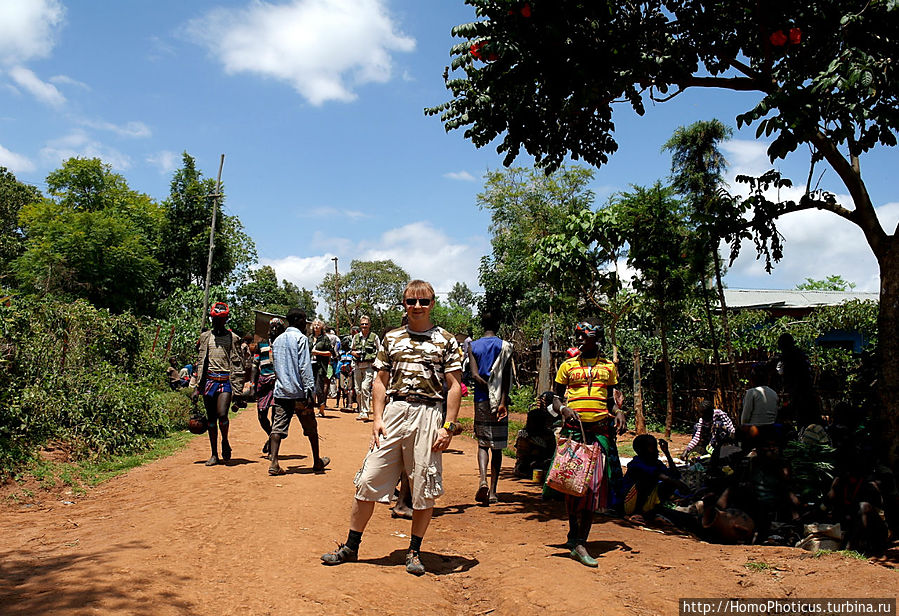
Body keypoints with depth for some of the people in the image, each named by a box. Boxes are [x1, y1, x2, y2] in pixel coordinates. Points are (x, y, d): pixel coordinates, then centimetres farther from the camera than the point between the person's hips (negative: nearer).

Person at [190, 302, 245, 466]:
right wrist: (196, 388, 8)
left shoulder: (233, 338, 5)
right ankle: (214, 454, 16)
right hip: (209, 380, 3)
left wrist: (238, 390, -3)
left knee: (222, 414, -18)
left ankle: (225, 442, 11)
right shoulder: (205, 337, 12)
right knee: (211, 419, 6)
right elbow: (199, 363, 14)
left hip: (226, 380, -3)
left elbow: (238, 365, 4)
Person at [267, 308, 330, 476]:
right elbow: (304, 366, -15)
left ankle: (274, 463, -9)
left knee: (278, 428, 1)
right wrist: (309, 389, -16)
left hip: (281, 392, 6)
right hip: (299, 392, -6)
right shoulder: (301, 338, -7)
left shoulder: (277, 340, 15)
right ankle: (317, 462, 19)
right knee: (311, 428, 8)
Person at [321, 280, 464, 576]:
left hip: (427, 415, -2)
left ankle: (414, 551, 21)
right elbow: (381, 381, 12)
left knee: (424, 488, 4)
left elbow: (454, 387, 0)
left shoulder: (446, 340, 3)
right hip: (393, 411, 2)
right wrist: (377, 417, 1)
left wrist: (449, 427, -7)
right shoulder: (391, 338, 11)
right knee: (368, 480, 3)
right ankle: (351, 547, 18)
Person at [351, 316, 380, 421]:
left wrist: (373, 355, -8)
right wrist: (354, 353, 2)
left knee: (365, 388, -18)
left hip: (369, 366, -4)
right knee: (358, 390, 5)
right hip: (358, 366, 4)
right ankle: (361, 411, 17)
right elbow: (351, 350, 23)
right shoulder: (356, 337, 15)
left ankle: (365, 412, -16)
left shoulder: (374, 337, 4)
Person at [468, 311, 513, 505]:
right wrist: (503, 401, -14)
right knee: (497, 447, 7)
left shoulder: (473, 346, 5)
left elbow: (475, 375, -8)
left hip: (481, 400, 1)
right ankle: (492, 491, 9)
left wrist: (488, 390, -5)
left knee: (482, 443, 10)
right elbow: (505, 377, -11)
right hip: (498, 401, -1)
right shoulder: (504, 346, -1)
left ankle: (483, 480, -14)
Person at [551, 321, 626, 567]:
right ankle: (575, 536, 11)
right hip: (573, 427, -1)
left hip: (601, 429, 1)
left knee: (595, 484, -4)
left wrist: (618, 412, -1)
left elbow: (611, 399, 20)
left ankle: (579, 540, 2)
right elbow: (556, 398, 12)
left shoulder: (608, 366, 15)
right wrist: (563, 409, -10)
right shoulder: (568, 365, 11)